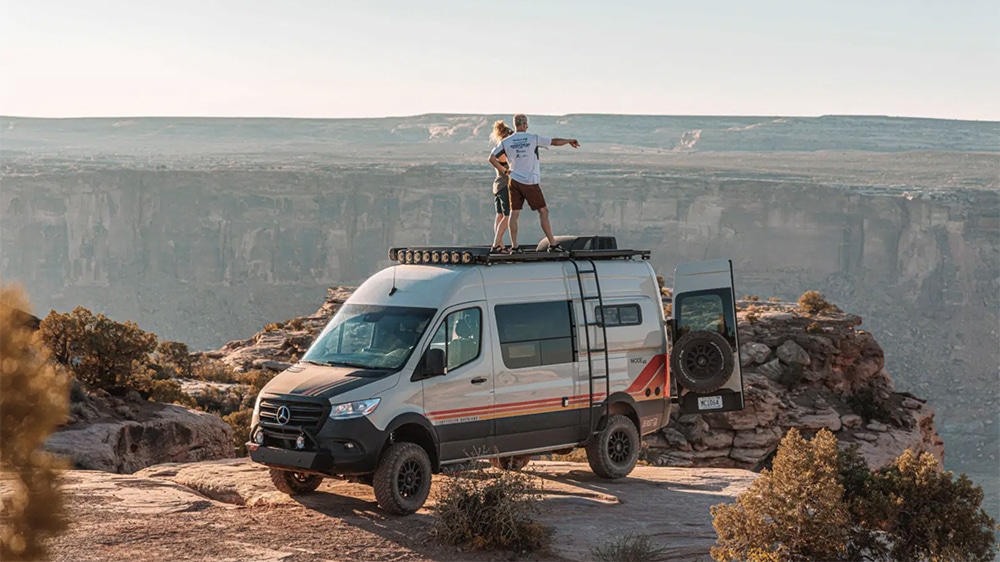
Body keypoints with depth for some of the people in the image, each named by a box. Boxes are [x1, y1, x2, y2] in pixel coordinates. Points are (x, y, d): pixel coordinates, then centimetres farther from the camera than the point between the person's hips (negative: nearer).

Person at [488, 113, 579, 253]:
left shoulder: (506, 142, 3)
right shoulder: (534, 139, -4)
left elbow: (492, 158, 2)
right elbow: (555, 142, 2)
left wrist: (505, 171, 14)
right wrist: (570, 140, 20)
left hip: (514, 180, 3)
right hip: (530, 182, -3)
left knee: (514, 213, 5)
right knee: (543, 211, 4)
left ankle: (514, 246, 2)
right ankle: (552, 244, 3)